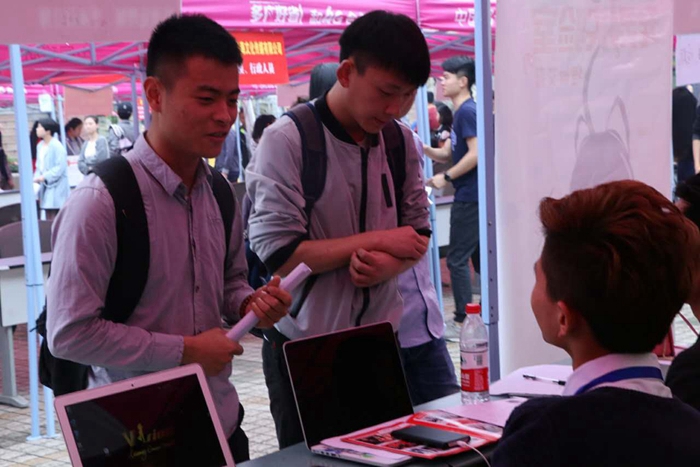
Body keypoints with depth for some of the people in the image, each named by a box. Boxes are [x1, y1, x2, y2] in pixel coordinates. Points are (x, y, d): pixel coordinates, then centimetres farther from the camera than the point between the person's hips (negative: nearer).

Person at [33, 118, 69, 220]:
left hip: (56, 186, -8)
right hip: (45, 185, 8)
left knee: (55, 218, -7)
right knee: (49, 218, 10)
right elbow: (39, 165, 15)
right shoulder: (40, 145, 10)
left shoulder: (57, 146, -13)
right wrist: (36, 178, -2)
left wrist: (45, 177, -21)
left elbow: (61, 167, -18)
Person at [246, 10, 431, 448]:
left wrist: (388, 265, -12)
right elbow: (277, 252, -18)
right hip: (305, 350, -4)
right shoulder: (288, 141, -14)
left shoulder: (401, 141, 4)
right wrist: (376, 239, -14)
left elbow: (419, 232, 10)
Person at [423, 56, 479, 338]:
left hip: (468, 197, -10)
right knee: (479, 256, 13)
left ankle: (463, 322, -2)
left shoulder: (467, 111, -13)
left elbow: (475, 154, -21)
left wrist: (446, 177, -16)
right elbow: (446, 153, 20)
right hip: (471, 196, 10)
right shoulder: (463, 113, 17)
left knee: (457, 260, -6)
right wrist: (424, 149, 3)